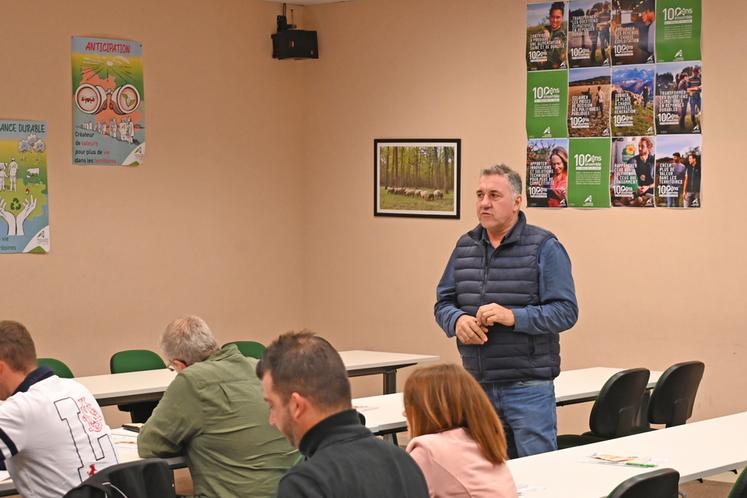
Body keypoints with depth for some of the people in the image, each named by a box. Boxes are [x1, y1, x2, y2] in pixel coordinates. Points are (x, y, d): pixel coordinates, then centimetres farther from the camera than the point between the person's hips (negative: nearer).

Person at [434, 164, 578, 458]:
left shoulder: (544, 248, -5)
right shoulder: (465, 247, 11)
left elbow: (565, 311, -11)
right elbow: (443, 303, 14)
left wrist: (514, 317, -24)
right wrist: (457, 320, -9)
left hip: (527, 386, -5)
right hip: (477, 385, 5)